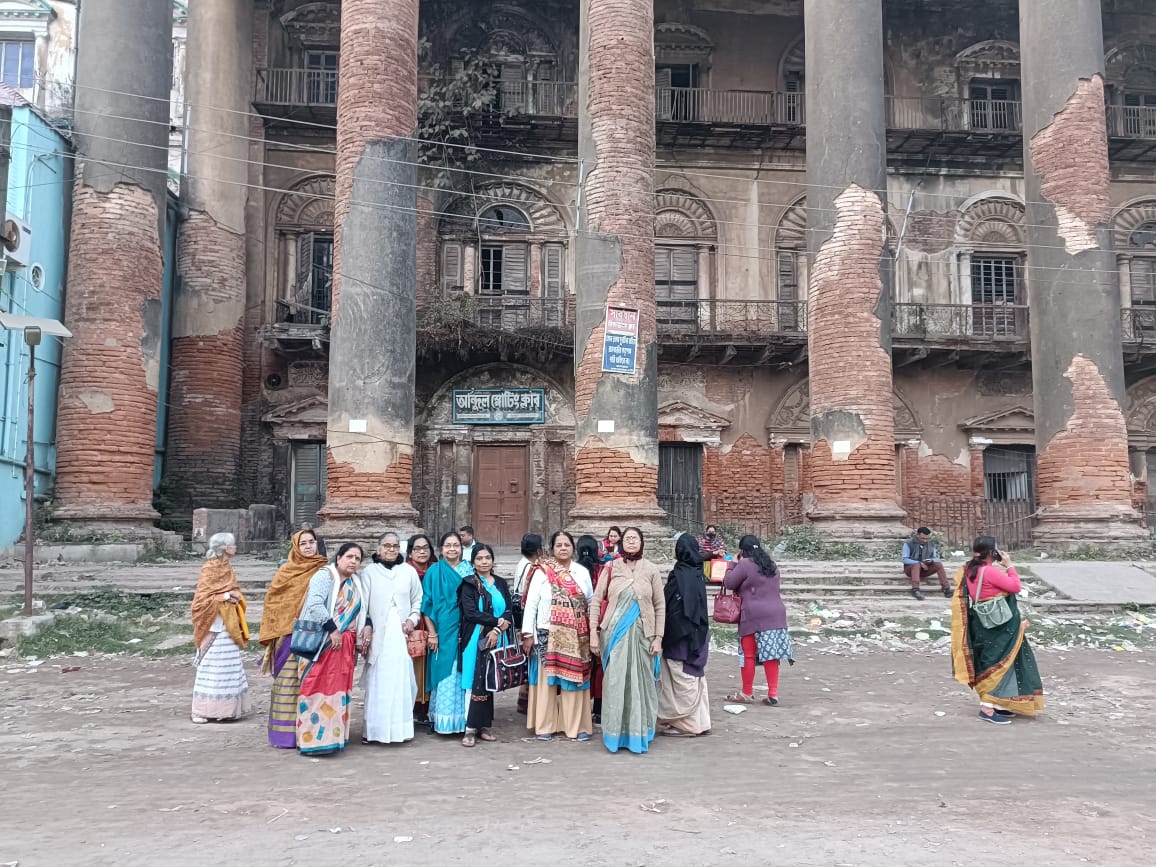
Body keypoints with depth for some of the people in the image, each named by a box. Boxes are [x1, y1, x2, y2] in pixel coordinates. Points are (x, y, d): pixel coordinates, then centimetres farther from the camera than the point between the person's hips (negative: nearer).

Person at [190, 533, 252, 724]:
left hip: (229, 624, 8)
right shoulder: (209, 569, -11)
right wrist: (224, 597, -17)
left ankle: (228, 707, 15)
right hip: (214, 625, -8)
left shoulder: (227, 568, 11)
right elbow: (201, 598, -16)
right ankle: (201, 710, 3)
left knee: (230, 665, 9)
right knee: (211, 666, -4)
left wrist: (235, 596, 5)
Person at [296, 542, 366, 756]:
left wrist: (366, 626, 2)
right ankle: (311, 738, -2)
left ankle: (333, 736, 16)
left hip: (345, 646, 7)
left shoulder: (356, 582, 16)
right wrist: (333, 630, -21)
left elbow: (362, 610, 21)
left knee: (339, 690, 9)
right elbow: (315, 605, -20)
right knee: (318, 690, -6)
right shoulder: (324, 575, -7)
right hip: (322, 642, -7)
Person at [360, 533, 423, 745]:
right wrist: (366, 627, -9)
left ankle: (401, 727, 8)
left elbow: (418, 600, 14)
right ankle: (373, 729, 4)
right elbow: (362, 603, 1)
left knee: (403, 680, -1)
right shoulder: (369, 572, 5)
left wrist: (413, 619, -1)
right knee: (377, 681, -2)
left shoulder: (409, 571, 10)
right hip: (378, 634, -2)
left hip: (402, 634, 2)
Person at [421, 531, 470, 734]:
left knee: (462, 675, 5)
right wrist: (432, 633, -8)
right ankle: (443, 721, 8)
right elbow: (427, 604, -2)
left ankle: (461, 719, 15)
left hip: (464, 631, 3)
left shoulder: (469, 571, 8)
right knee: (444, 674, 0)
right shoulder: (434, 571, 0)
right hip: (443, 631, -3)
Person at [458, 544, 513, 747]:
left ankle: (485, 726, 12)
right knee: (477, 683, -8)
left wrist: (497, 630, -11)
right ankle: (471, 728, -4)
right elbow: (470, 613, -11)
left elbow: (509, 611, 5)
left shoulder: (501, 584, 13)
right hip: (477, 640, -4)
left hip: (497, 639, 4)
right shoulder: (469, 584, 0)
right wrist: (498, 621, -10)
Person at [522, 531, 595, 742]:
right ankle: (545, 726, 12)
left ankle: (577, 726, 13)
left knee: (574, 679, 5)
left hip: (576, 637, 2)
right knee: (547, 680, 3)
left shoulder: (582, 572, 6)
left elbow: (591, 604, 11)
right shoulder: (542, 573, -3)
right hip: (548, 635, -2)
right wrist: (528, 634, -7)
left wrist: (594, 631, 8)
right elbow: (531, 604, -3)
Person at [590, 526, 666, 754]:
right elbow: (596, 600, 3)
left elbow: (660, 606, 3)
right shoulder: (611, 568, 2)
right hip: (615, 633, 0)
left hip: (641, 634, 0)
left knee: (640, 683, 5)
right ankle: (616, 733, 13)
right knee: (615, 683, 1)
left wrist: (658, 638, -2)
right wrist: (594, 631, -3)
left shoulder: (651, 570, 2)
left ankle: (639, 734, 17)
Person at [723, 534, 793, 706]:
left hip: (753, 616, -6)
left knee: (749, 655, 3)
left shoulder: (745, 564, -6)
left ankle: (747, 694, 10)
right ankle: (773, 694, 4)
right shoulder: (771, 565, 17)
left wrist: (733, 564, 11)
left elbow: (728, 583, -2)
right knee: (771, 655, 6)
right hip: (776, 614, 7)